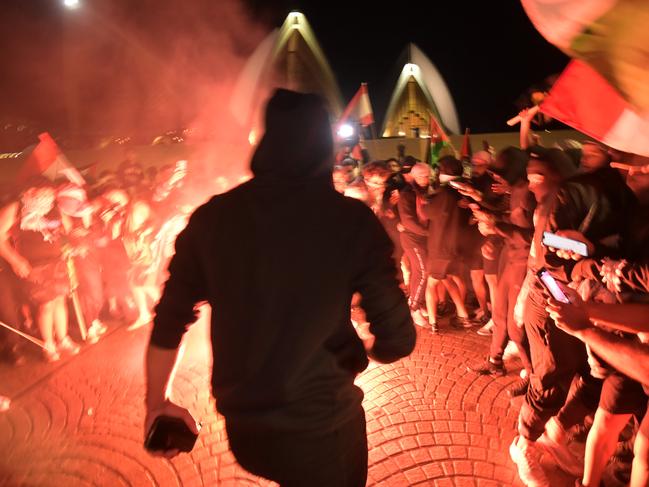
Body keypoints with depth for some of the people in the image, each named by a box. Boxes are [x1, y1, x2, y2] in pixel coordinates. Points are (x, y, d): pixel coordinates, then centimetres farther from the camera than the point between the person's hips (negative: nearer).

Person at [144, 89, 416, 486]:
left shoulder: (211, 217, -7)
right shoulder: (353, 221, -16)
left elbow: (169, 322, 0)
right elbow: (397, 340, -15)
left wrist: (157, 404, 14)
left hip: (242, 426, 4)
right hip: (323, 428, -3)